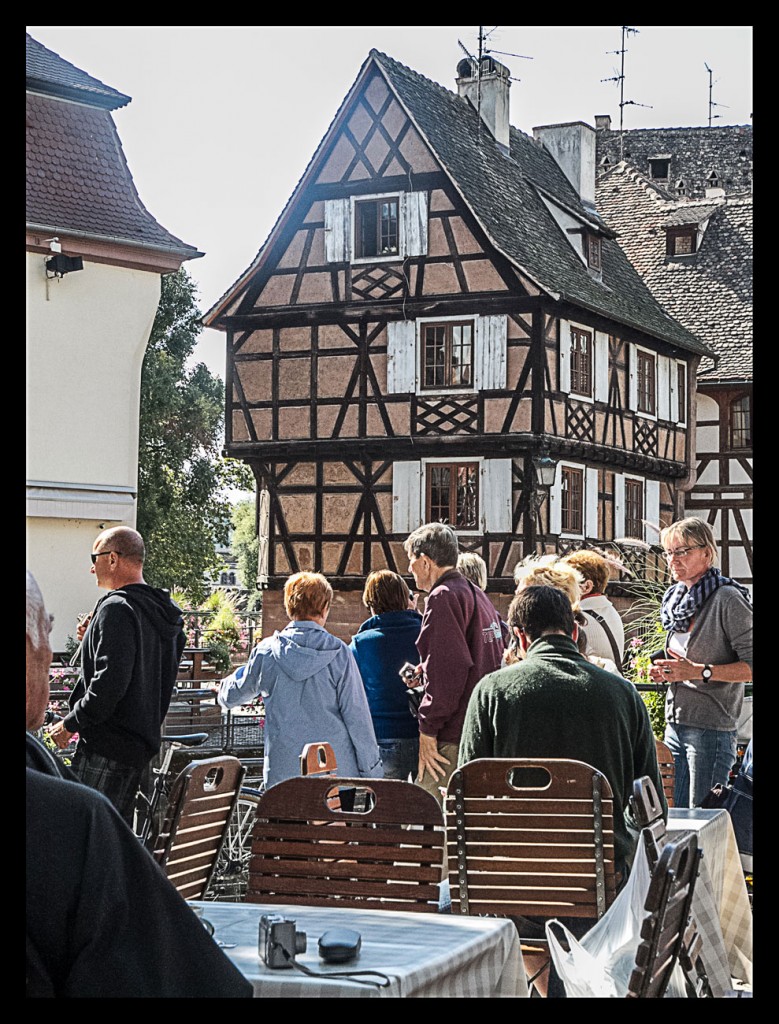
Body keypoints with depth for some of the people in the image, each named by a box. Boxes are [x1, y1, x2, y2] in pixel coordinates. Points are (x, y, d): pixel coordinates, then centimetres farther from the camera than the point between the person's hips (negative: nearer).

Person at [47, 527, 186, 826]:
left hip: (108, 746, -10)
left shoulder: (117, 608, -14)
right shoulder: (163, 613, 16)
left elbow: (109, 683, -23)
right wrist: (93, 642, 16)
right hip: (143, 743, 10)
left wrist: (70, 723, -12)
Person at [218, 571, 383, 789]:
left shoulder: (266, 651, 2)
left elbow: (231, 696, 19)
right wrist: (372, 771, 5)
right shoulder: (339, 653, -4)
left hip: (283, 770, 2)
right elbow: (357, 715, -3)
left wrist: (225, 685, 44)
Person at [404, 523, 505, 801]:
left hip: (455, 737, -10)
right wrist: (423, 673, 23)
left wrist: (427, 729, -15)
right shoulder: (478, 595, 20)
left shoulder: (443, 596, -10)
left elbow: (446, 669, -18)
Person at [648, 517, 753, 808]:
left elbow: (751, 666, -16)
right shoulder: (677, 599, 14)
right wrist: (663, 670, 8)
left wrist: (698, 672, -23)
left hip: (710, 729, -8)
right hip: (675, 724, 8)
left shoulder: (727, 599, -11)